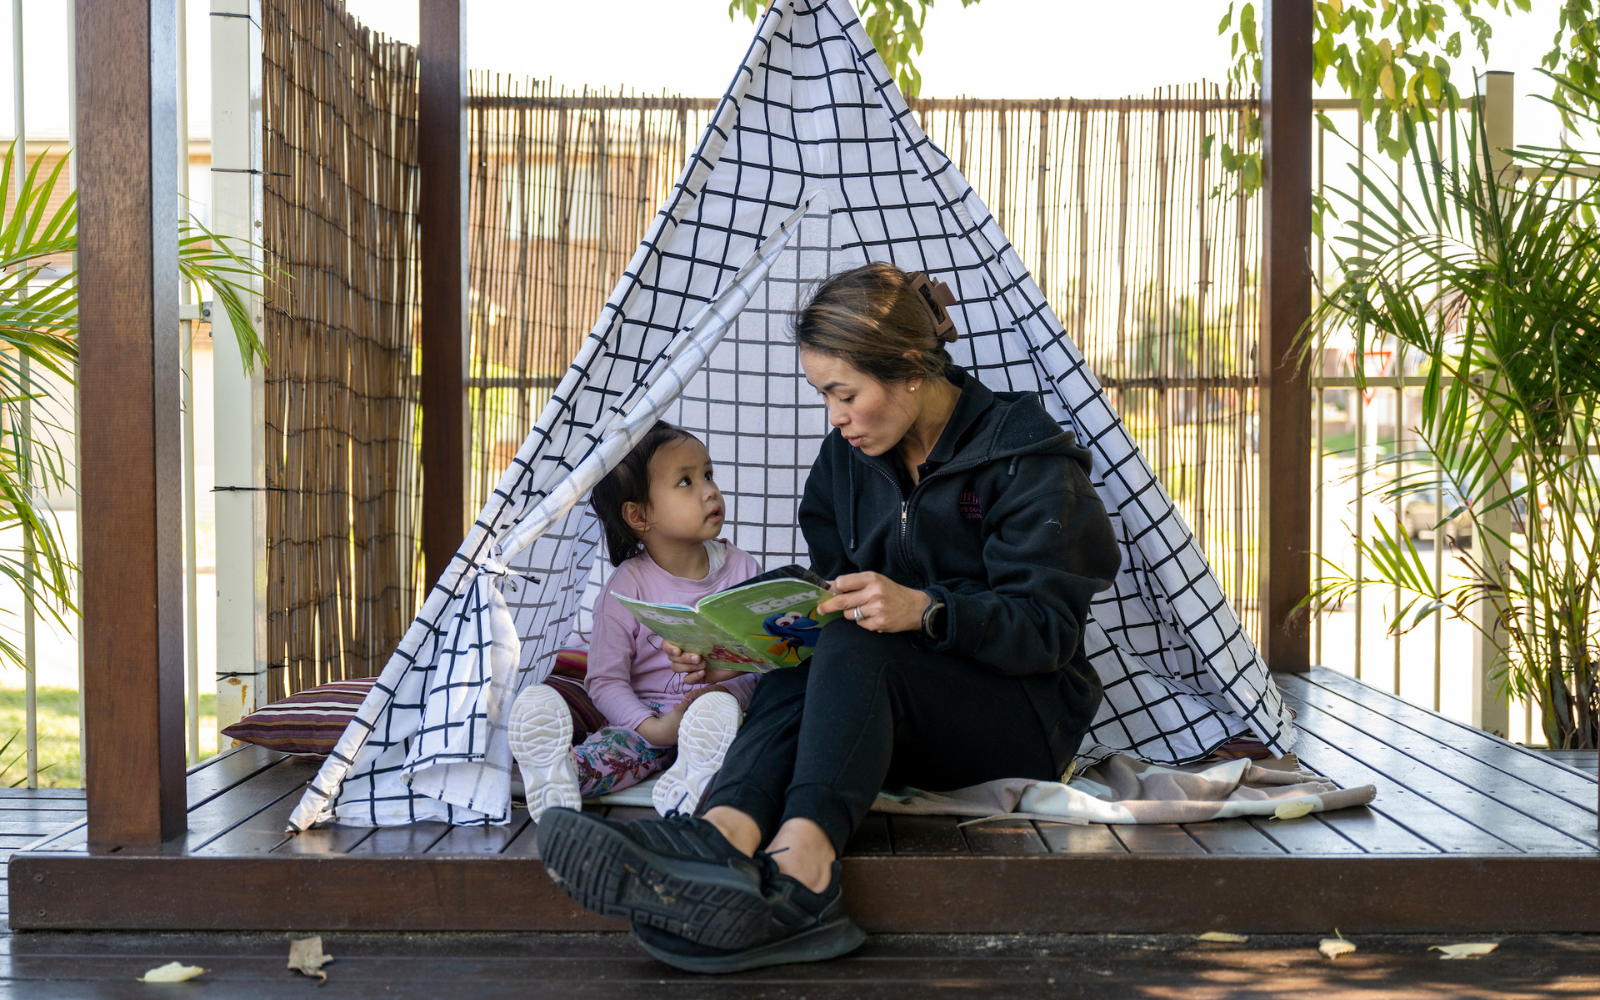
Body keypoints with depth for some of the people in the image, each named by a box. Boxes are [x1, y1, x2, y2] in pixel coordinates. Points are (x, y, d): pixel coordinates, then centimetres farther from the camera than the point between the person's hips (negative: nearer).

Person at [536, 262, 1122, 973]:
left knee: (853, 651, -34)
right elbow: (833, 600, 11)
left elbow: (1047, 628, -16)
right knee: (794, 679, -29)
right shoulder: (847, 456, 8)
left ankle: (799, 856, -60)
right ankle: (726, 832, -60)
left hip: (1025, 714, -5)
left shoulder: (1025, 454, -10)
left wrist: (925, 611, -34)